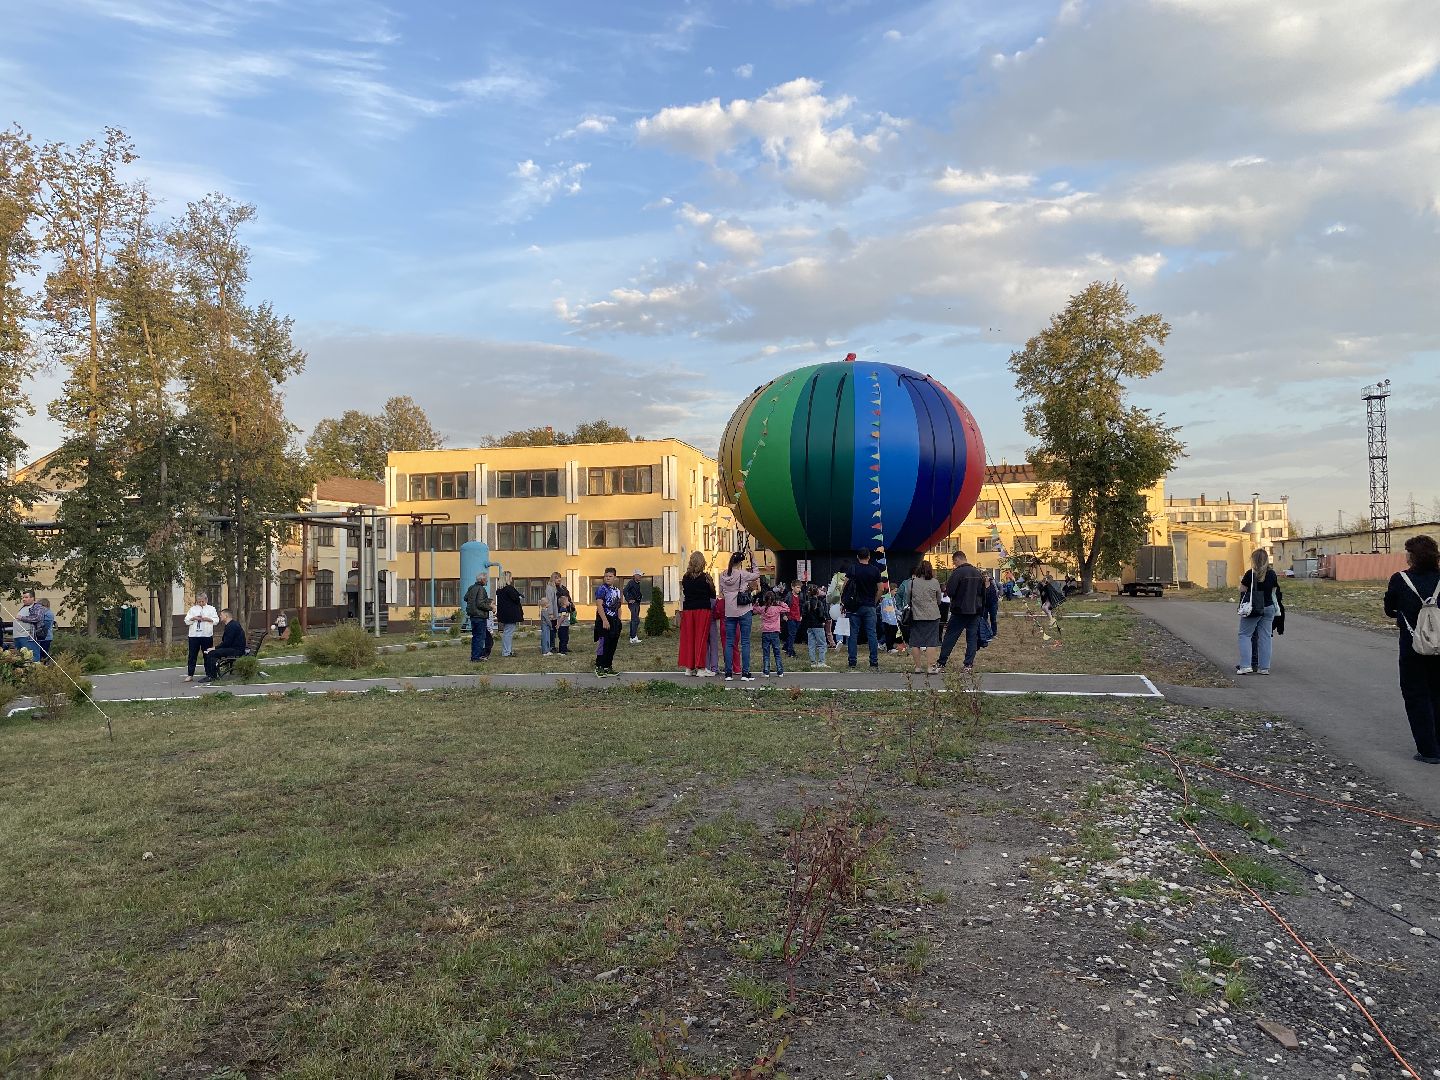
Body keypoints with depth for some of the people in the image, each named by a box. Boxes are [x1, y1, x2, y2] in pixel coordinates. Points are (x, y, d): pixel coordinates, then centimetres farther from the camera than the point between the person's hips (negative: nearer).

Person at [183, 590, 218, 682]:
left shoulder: (211, 609, 9)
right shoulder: (193, 609, 13)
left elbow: (216, 620, 1)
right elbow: (186, 620, 8)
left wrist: (207, 619, -13)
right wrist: (194, 618, -9)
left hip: (207, 635, -1)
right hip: (194, 635, 1)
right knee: (192, 655, 0)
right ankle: (190, 675, 3)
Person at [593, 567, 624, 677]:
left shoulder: (617, 590, 14)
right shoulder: (601, 589, -9)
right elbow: (599, 605, -18)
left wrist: (618, 621, 15)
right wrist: (605, 620, -23)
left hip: (614, 621, 8)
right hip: (604, 620, -8)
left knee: (613, 645, 10)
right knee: (603, 645, -7)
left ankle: (608, 667, 19)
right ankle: (599, 667, 0)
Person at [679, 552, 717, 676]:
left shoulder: (685, 578, 2)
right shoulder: (705, 577, -9)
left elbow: (683, 594, 7)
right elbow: (713, 595, -2)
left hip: (688, 609, 4)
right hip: (703, 610, -4)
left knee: (688, 638, 9)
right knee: (701, 638, 1)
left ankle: (689, 667, 13)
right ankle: (700, 668, 0)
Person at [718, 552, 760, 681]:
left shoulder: (723, 575, 4)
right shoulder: (742, 574, -10)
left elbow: (721, 594, 11)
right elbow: (756, 575, 6)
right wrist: (753, 561, 10)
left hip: (729, 612, 4)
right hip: (744, 611, -4)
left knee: (728, 641, 7)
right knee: (745, 642, 0)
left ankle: (728, 673, 6)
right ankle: (745, 673, -2)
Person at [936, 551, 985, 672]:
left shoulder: (957, 572, -14)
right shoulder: (977, 573, 7)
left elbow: (950, 592, -17)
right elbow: (983, 593, 13)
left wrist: (946, 588, 4)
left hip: (960, 610, -5)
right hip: (975, 611, 5)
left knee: (950, 637, 4)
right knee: (972, 637, 7)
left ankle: (941, 662, 9)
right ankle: (969, 664, 4)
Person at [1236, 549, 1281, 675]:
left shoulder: (1250, 574, -14)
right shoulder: (1272, 573, 1)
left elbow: (1242, 589, -8)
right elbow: (1274, 590, 10)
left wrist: (1241, 581, 9)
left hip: (1252, 608, -4)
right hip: (1269, 607, 5)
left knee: (1245, 635, 4)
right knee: (1265, 637, 8)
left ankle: (1246, 665, -5)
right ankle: (1264, 667, 10)